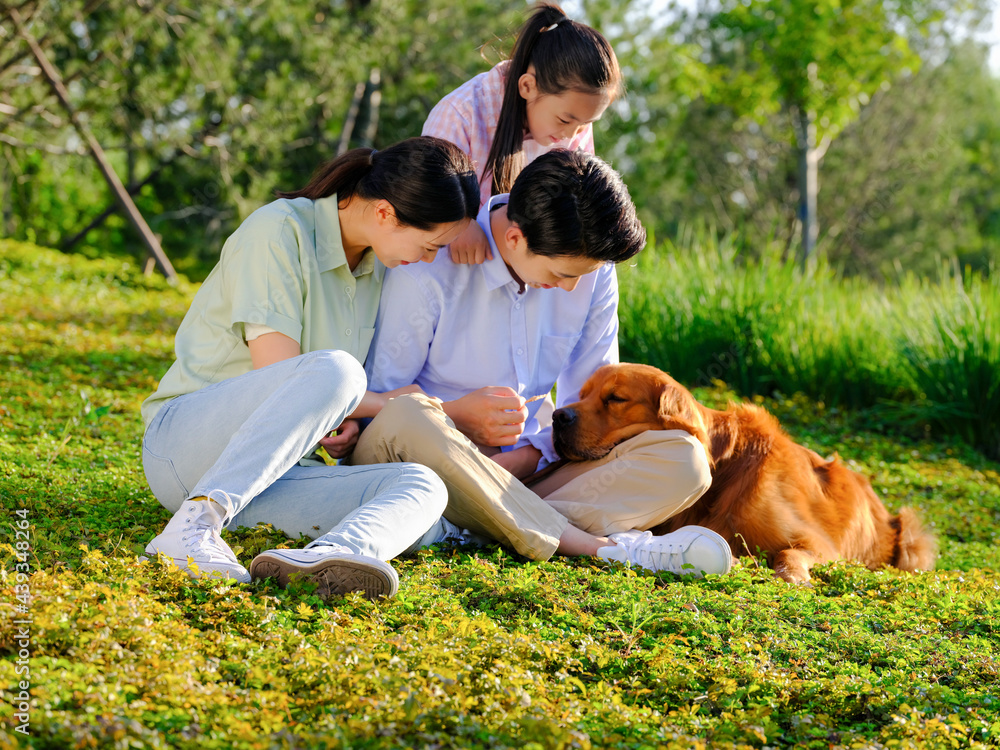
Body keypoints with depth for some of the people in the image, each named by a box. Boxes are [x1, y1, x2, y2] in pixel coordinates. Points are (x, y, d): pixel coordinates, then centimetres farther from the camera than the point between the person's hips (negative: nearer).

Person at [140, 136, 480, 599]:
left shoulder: (378, 266, 11)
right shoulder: (278, 231, -13)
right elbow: (279, 378, -18)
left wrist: (346, 421, -3)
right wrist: (387, 403, -7)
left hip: (270, 472, 7)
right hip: (182, 439, -7)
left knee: (421, 486, -23)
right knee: (333, 371, -35)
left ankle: (326, 556, -54)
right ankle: (194, 524, -40)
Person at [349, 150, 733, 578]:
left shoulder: (594, 273, 0)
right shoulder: (427, 273, -15)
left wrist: (531, 454, -13)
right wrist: (455, 415, -27)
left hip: (523, 467, 4)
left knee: (683, 458, -17)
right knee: (407, 418, -40)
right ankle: (595, 546, -38)